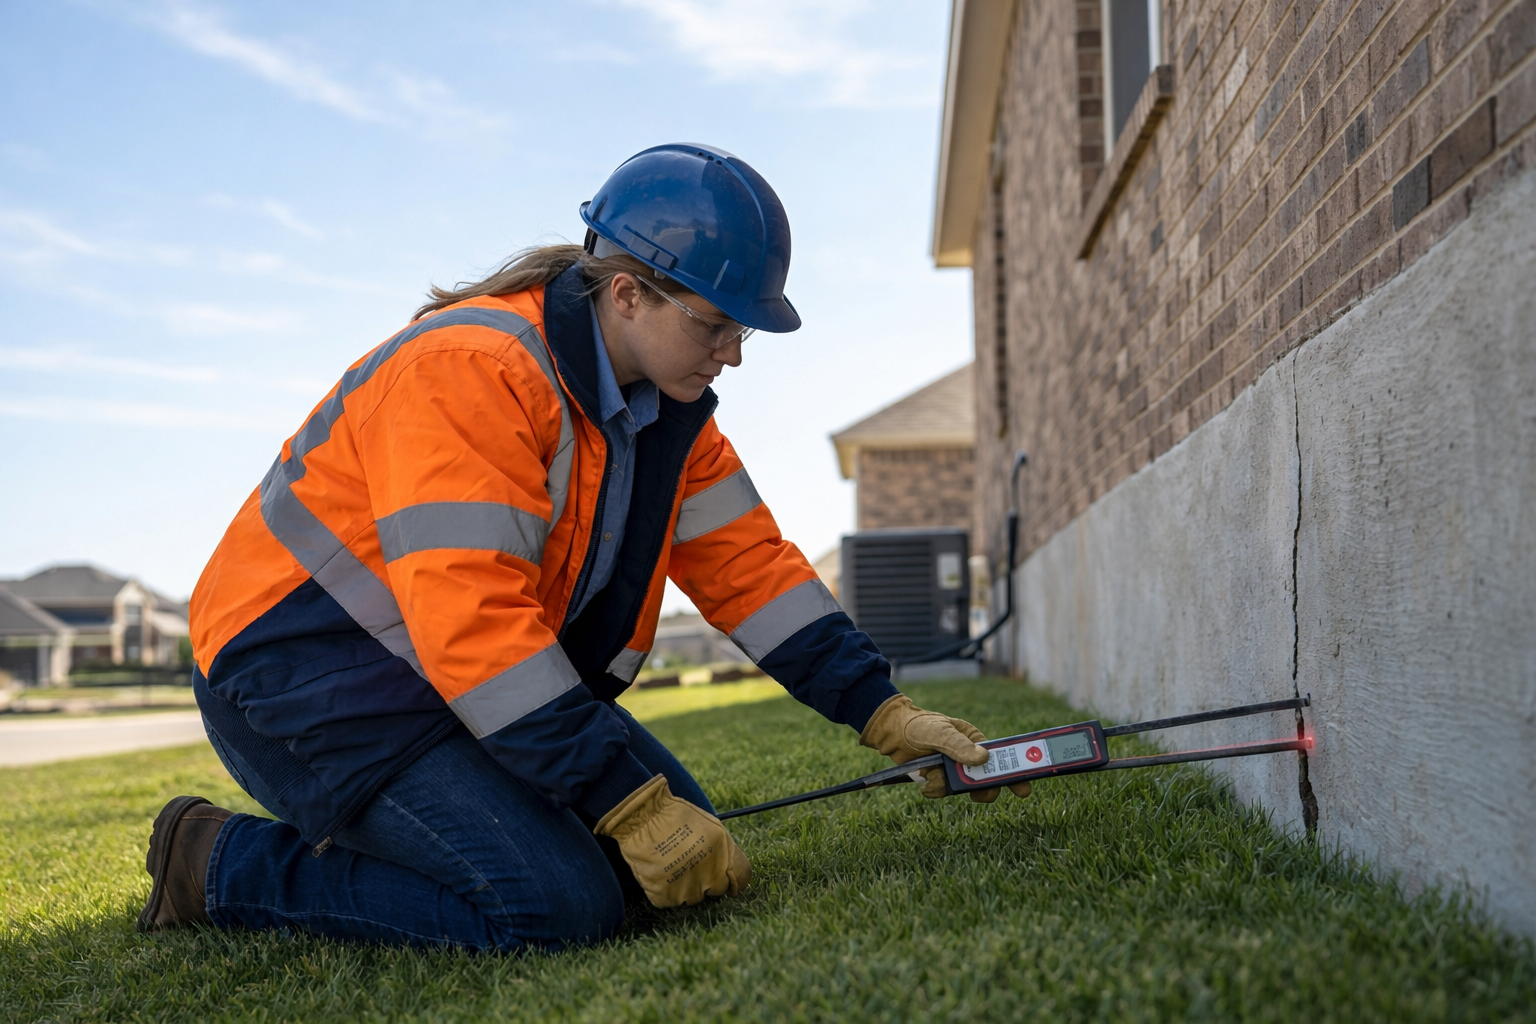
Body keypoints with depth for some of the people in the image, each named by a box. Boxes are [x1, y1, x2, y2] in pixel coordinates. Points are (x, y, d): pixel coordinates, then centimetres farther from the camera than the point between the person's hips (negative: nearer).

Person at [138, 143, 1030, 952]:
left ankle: (367, 828, 11)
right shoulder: (473, 372, -25)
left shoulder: (667, 406, 4)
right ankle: (222, 864, -6)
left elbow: (750, 564, 6)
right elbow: (470, 620, -32)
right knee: (557, 904, -24)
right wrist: (633, 807, -30)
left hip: (492, 675, 9)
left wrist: (886, 715, -1)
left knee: (693, 846, 1)